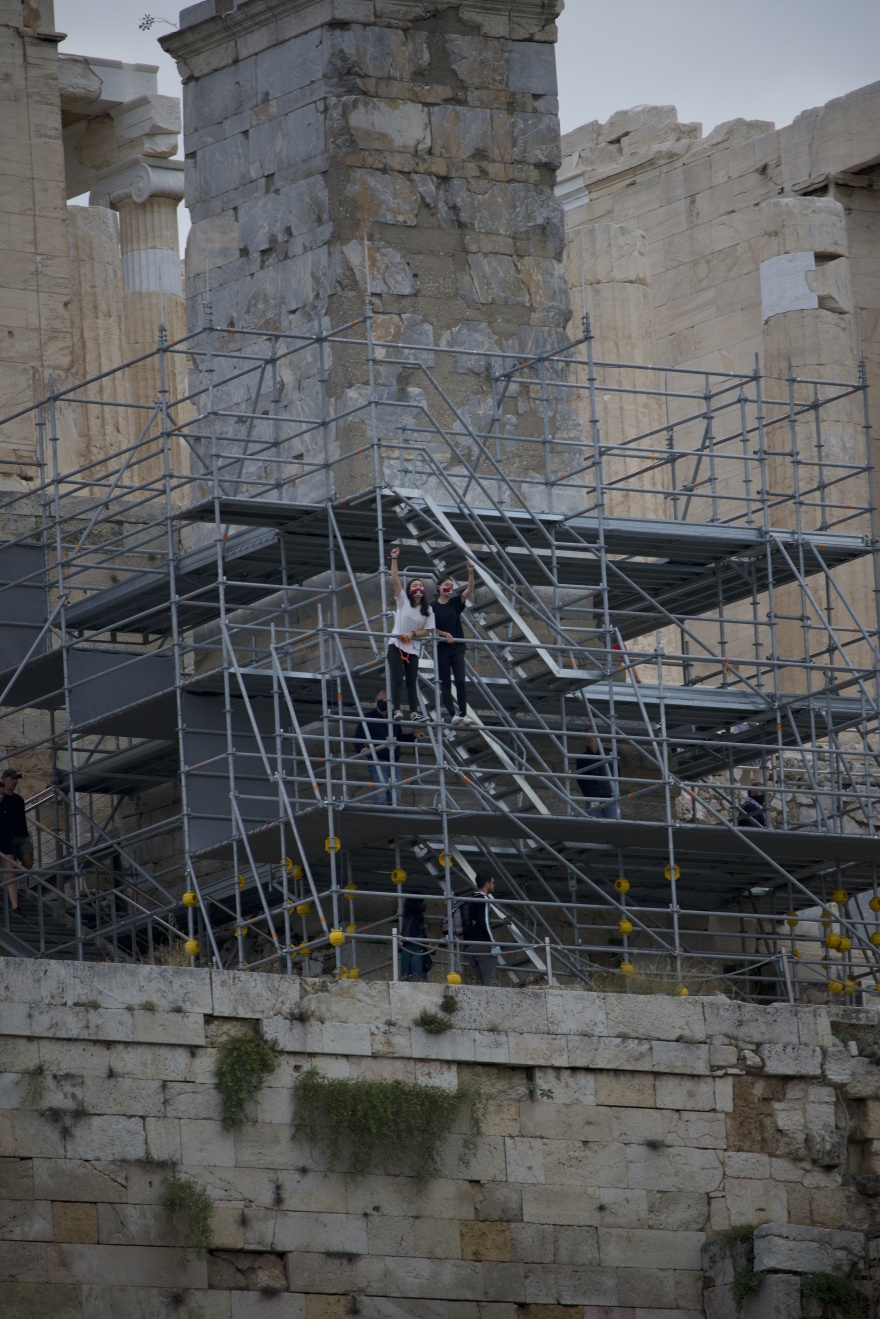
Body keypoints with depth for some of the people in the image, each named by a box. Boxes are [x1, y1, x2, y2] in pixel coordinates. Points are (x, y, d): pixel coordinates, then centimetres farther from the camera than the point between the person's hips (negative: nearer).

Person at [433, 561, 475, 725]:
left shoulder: (455, 602, 4)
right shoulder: (433, 607, -2)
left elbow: (469, 590, -10)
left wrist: (470, 572, -22)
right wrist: (444, 634, -16)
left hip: (457, 648, 1)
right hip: (441, 648, -1)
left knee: (461, 681, -7)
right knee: (445, 683, 0)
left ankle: (463, 714, -4)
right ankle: (452, 714, 2)